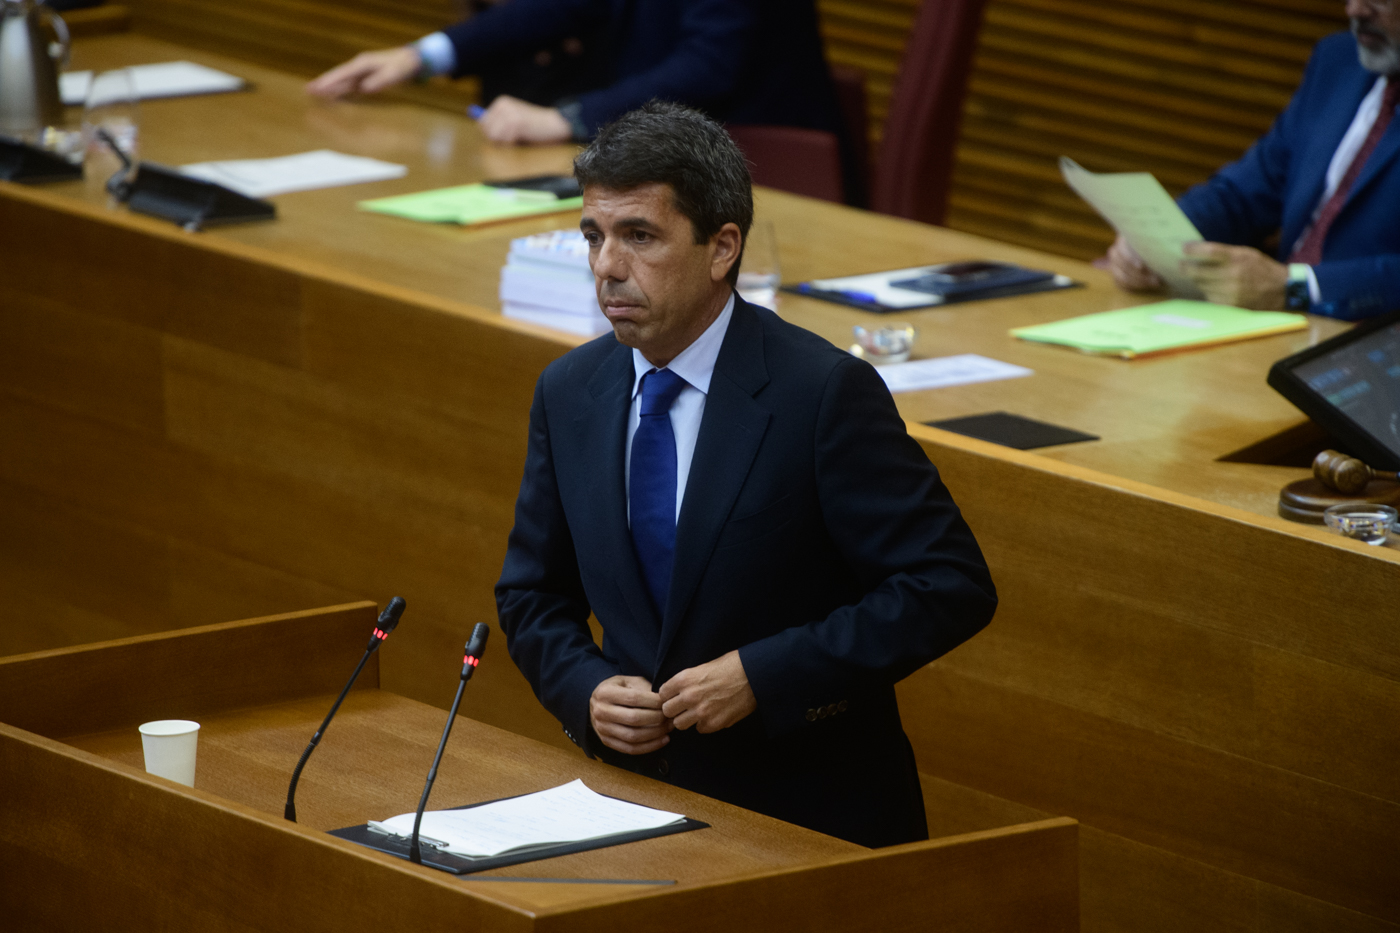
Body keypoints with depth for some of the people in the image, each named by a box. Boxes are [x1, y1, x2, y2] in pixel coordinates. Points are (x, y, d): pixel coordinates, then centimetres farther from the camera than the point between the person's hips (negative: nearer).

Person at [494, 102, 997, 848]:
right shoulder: (568, 393, 7)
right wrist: (585, 690, -3)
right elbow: (534, 595, 18)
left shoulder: (825, 392, -11)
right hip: (639, 797, 4)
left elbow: (951, 587, -12)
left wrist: (761, 676, -17)